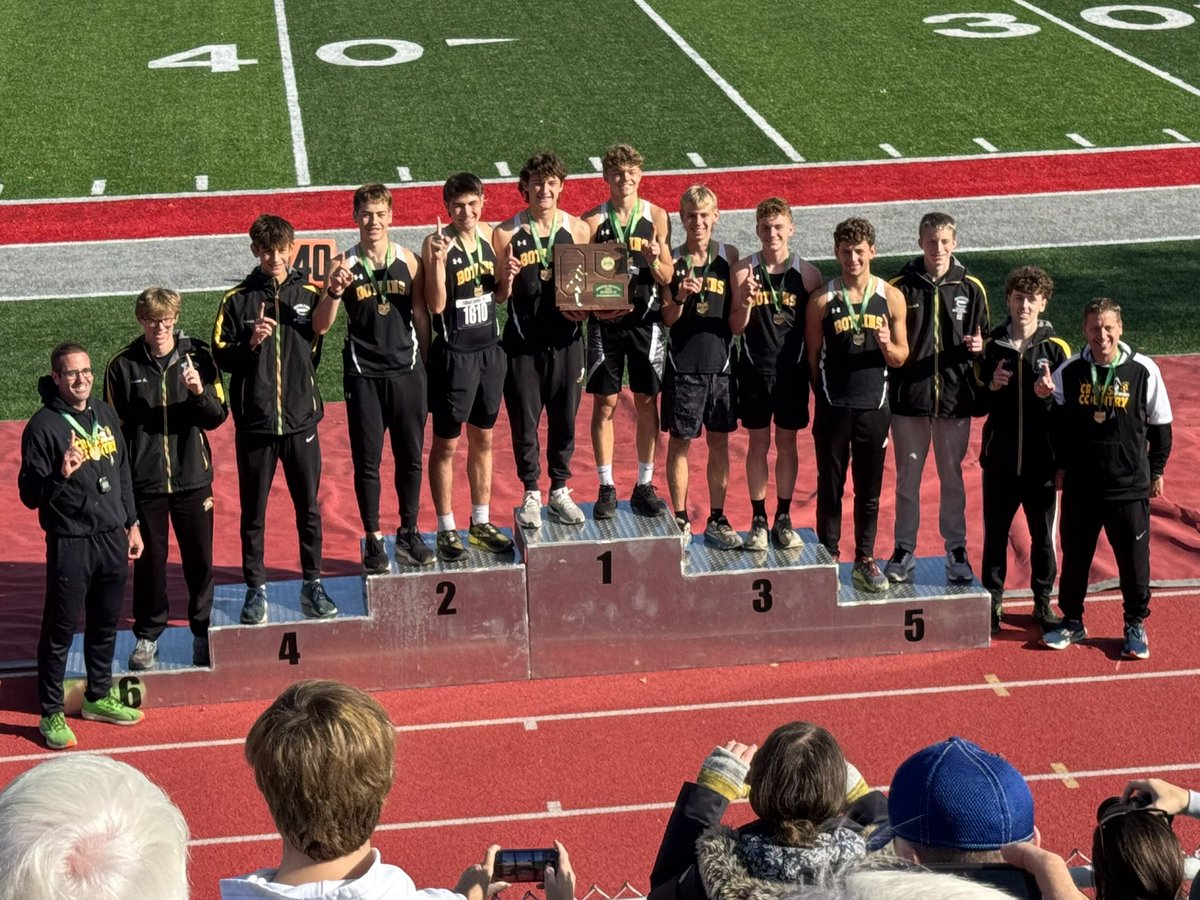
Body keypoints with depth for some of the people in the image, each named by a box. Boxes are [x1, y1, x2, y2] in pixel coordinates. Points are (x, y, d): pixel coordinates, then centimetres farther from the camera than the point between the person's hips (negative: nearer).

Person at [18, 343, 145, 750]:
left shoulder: (106, 415, 7)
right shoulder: (43, 426, -13)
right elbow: (30, 495, -13)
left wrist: (132, 524, 16)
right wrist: (61, 476, -31)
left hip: (112, 538, 6)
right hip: (70, 544, -6)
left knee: (106, 624, 18)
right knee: (60, 632, 2)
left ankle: (98, 697, 34)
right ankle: (51, 715, 12)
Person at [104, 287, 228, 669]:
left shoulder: (197, 356, -2)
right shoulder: (123, 366, -3)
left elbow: (217, 417, -1)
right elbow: (115, 428, 2)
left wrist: (199, 392, -21)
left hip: (193, 478, 1)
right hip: (144, 481, 0)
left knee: (200, 558, 8)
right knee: (149, 558, 8)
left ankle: (203, 631, 23)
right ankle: (147, 635, 22)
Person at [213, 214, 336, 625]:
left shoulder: (309, 295, 3)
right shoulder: (237, 299, 0)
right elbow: (221, 357, -1)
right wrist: (250, 343, -17)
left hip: (301, 420, 1)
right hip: (254, 422, -1)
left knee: (309, 508, 8)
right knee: (253, 512, 7)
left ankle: (312, 586, 20)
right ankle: (256, 589, 17)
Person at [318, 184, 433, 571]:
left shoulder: (407, 260, 1)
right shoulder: (344, 265, -5)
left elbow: (421, 316, 9)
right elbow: (320, 326, -7)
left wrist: (426, 366, 7)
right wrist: (334, 291, -25)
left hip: (406, 371, 2)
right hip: (363, 375, -2)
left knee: (410, 457, 9)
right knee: (367, 461, 5)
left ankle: (409, 533, 22)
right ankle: (373, 540, 15)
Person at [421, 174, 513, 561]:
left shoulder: (487, 235, 4)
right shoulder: (437, 242, -14)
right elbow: (436, 305, -20)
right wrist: (439, 260, -30)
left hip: (489, 349, 6)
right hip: (453, 352, -6)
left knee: (483, 439, 15)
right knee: (446, 444, 4)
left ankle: (481, 523, 27)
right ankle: (446, 529, 14)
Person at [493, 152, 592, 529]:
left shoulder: (577, 229, 1)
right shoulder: (506, 233, -4)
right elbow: (498, 296, -1)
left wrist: (583, 308, -8)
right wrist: (506, 279, -22)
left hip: (566, 340, 2)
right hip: (523, 342, -2)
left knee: (564, 419, 10)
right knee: (524, 421, 5)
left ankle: (560, 492, 26)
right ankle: (531, 495, 21)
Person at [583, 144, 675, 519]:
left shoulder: (656, 217, 2)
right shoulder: (592, 220, -1)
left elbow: (667, 279, 4)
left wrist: (655, 261, -16)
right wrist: (594, 306, -16)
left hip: (646, 320, 1)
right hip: (605, 320, -1)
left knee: (646, 403, 7)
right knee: (605, 404, 3)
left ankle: (644, 486, 17)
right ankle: (606, 488, 12)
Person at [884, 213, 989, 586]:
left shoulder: (970, 288, 1)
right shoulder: (901, 286, -1)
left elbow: (986, 341, 8)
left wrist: (979, 347, -13)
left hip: (955, 399, 0)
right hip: (909, 397, 0)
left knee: (952, 478, 10)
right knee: (907, 478, 8)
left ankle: (956, 551, 21)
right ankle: (904, 551, 19)